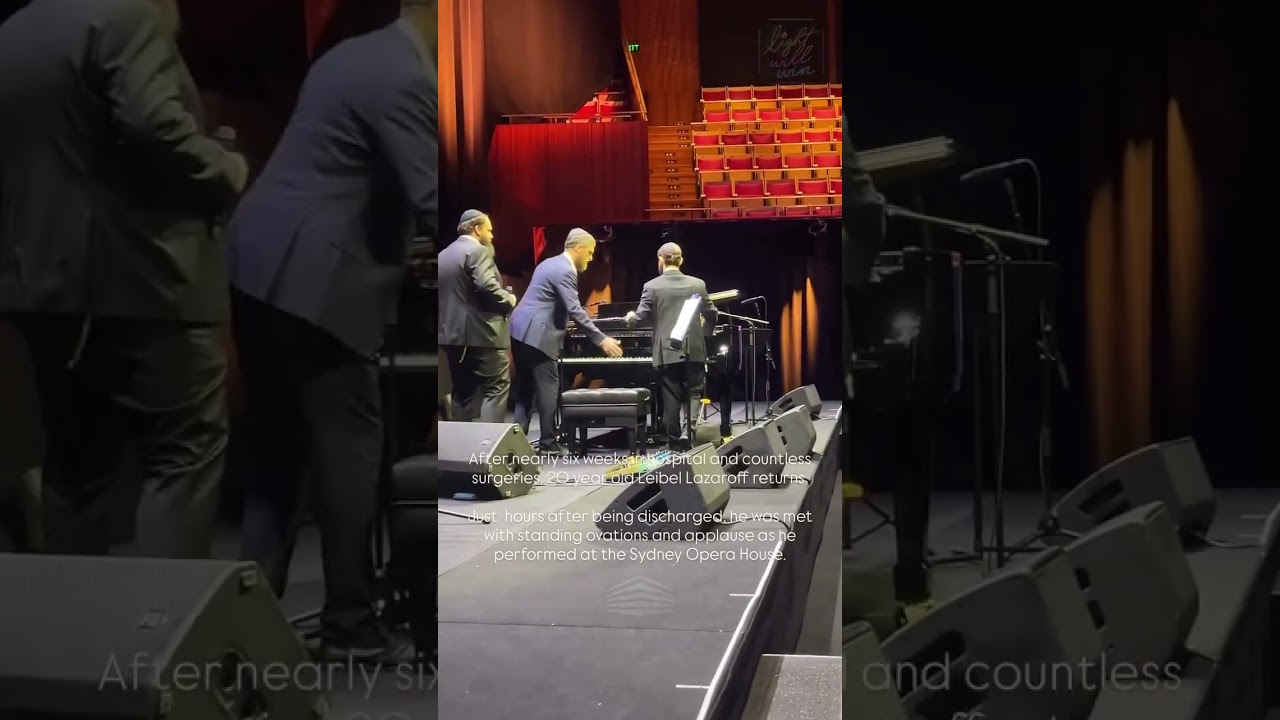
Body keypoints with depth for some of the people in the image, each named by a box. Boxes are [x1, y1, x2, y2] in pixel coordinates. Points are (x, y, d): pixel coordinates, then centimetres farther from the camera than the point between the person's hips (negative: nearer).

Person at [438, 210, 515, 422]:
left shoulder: (443, 255, 17)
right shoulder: (478, 251, -9)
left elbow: (446, 294, 17)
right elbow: (487, 287, -22)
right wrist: (509, 300, -6)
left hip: (452, 334, 8)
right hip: (482, 333, -8)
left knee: (462, 392, 12)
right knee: (495, 389, -5)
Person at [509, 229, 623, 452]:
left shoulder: (550, 263, 18)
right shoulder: (565, 271, -14)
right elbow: (575, 311, -21)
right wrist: (602, 340, -20)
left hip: (521, 330, 10)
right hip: (536, 334, -10)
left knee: (525, 387, 12)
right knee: (548, 387, -5)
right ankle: (548, 442, -2)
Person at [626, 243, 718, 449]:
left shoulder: (652, 286, -4)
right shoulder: (697, 284, 2)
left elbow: (640, 317, -6)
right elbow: (711, 315, 6)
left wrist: (630, 318, 17)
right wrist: (704, 323, 29)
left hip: (667, 351, -1)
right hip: (693, 350, 1)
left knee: (671, 398, 7)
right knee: (694, 394, 8)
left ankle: (676, 442, 11)